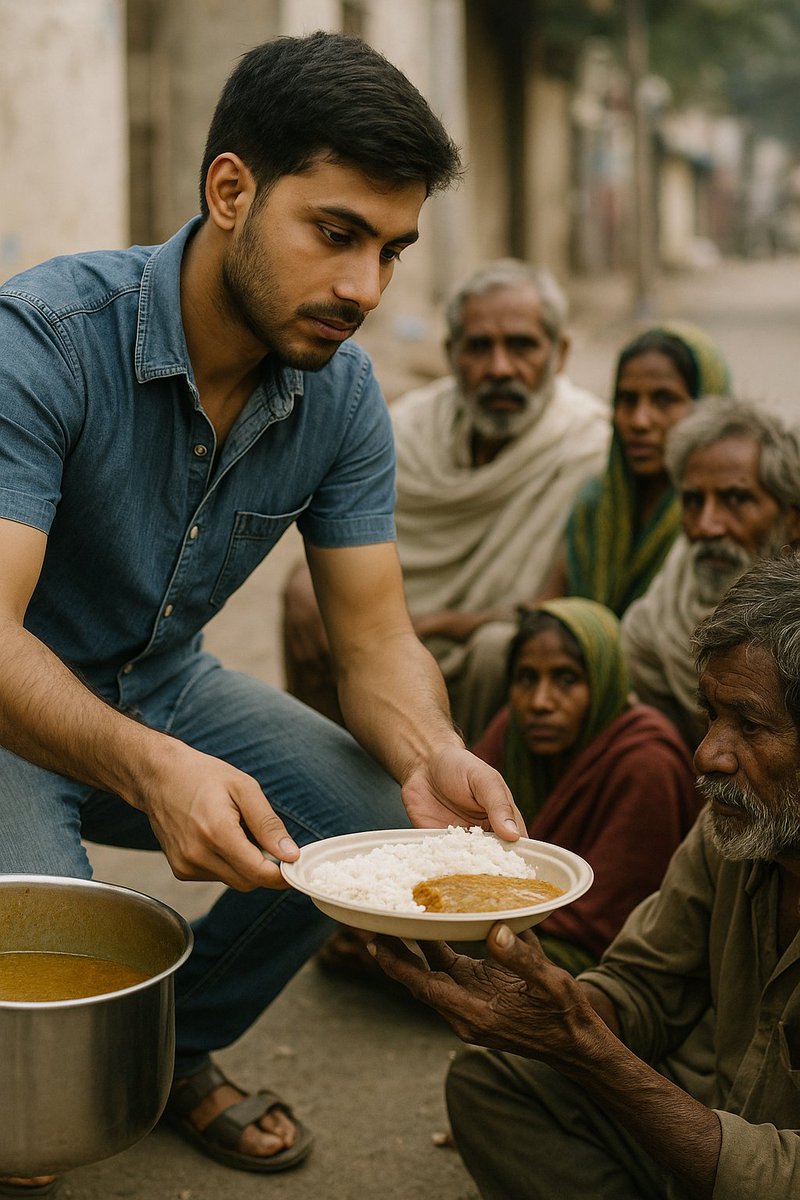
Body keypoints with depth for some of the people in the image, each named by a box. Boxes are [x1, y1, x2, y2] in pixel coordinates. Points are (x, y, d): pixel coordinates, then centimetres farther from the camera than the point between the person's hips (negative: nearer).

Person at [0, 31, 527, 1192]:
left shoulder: (342, 390, -10)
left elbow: (376, 636, -9)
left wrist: (431, 754, -32)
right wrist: (148, 768, -54)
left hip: (165, 687, 6)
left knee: (386, 822, -15)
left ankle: (177, 1049, 12)